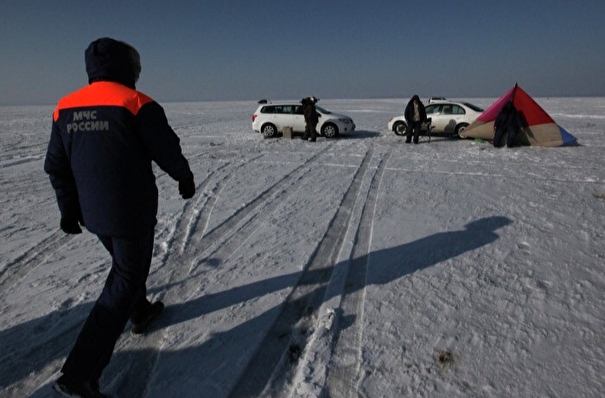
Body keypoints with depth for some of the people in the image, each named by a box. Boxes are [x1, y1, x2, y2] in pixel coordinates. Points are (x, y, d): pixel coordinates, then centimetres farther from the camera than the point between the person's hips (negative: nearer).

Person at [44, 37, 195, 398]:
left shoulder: (66, 108, 6)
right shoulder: (137, 103, -14)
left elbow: (57, 166, 10)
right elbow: (167, 152, -11)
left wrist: (70, 210, 18)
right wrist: (186, 179, 8)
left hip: (93, 214, 7)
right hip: (132, 214, -7)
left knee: (129, 264, 28)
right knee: (124, 282, 4)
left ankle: (141, 312, 50)